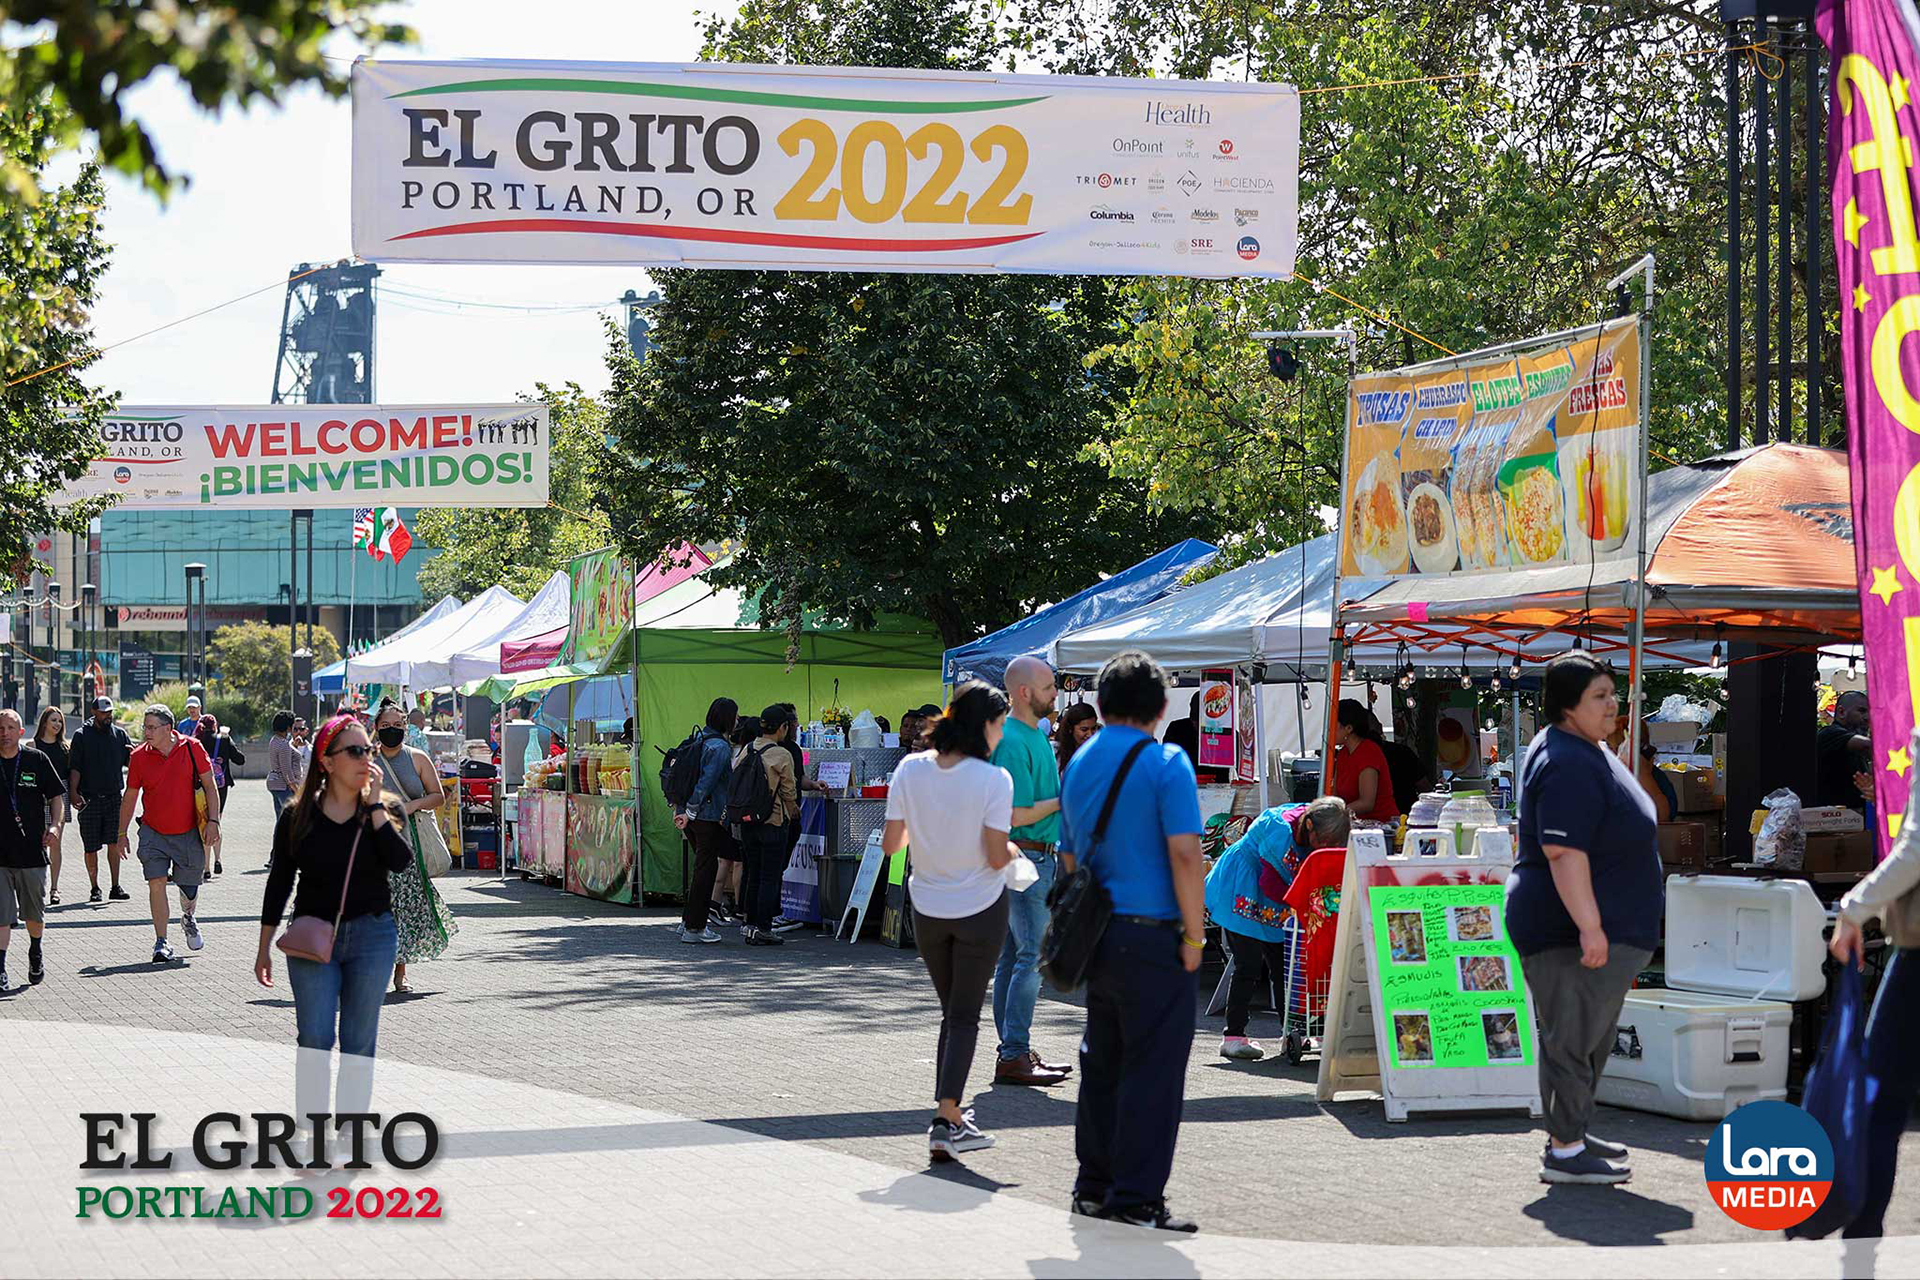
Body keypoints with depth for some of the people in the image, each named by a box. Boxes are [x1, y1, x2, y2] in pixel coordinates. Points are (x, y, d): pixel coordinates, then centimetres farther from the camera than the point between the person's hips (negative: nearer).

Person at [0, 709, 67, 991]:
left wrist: (55, 826, -10)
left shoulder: (37, 760, 0)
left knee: (35, 914, 14)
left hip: (32, 851, 1)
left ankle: (35, 953, 40)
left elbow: (57, 796, 6)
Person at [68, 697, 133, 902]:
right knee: (90, 847, 3)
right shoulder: (82, 736, 1)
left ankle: (116, 887, -1)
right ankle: (94, 888, 13)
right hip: (89, 799, -2)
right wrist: (73, 792, -13)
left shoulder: (120, 734, 9)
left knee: (114, 843, -4)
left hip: (113, 798, 2)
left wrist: (134, 754, -15)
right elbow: (74, 767, -2)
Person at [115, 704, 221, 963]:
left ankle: (188, 918, 42)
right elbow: (130, 797, 6)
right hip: (153, 833, 0)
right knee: (156, 883, -13)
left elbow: (209, 786, -1)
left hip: (188, 832, 0)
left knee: (190, 888, 8)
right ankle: (162, 943, -6)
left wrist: (213, 820, -9)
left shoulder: (192, 748, -6)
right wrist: (121, 834, 7)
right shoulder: (139, 756, -3)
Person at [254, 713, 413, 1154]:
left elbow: (400, 860, -17)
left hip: (372, 936, 1)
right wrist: (264, 949, 7)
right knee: (315, 1038, -6)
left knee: (359, 1042, 4)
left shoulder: (381, 812, 2)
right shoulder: (298, 817, 0)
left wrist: (373, 805, -16)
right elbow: (279, 884, 6)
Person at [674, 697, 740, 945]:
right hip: (708, 816, -9)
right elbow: (706, 783, -20)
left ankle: (689, 921, 20)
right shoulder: (720, 747, -15)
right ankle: (694, 927, 2)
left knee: (703, 868, 18)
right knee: (706, 868, -1)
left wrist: (683, 809, 17)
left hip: (693, 816, 9)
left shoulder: (699, 739, 12)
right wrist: (690, 812, -16)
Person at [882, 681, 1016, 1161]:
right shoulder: (993, 779, -17)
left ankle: (950, 1114, 19)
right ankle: (948, 1121, -6)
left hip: (927, 909, 4)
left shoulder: (910, 769, -6)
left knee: (952, 1011, 19)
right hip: (979, 909, -4)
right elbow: (995, 856, -18)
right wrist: (1012, 851, 4)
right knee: (965, 1016, 5)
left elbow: (890, 843, -3)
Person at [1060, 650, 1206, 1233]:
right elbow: (1185, 856, -17)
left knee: (1102, 1062, 15)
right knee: (1153, 1069, -2)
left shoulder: (1078, 764, 12)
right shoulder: (1166, 763, -10)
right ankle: (1136, 1197, -1)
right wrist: (1194, 935, -10)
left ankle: (1094, 1185, 21)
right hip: (1153, 937, -7)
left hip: (1096, 938, 7)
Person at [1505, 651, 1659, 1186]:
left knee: (1590, 1038, 18)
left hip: (1596, 928, 11)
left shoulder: (1586, 751, 16)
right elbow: (1563, 852, -27)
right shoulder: (1568, 765, -20)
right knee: (1573, 1037, -7)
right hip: (1568, 931, -11)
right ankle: (1565, 1152, -2)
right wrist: (1589, 926, -29)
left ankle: (1570, 1135, 28)